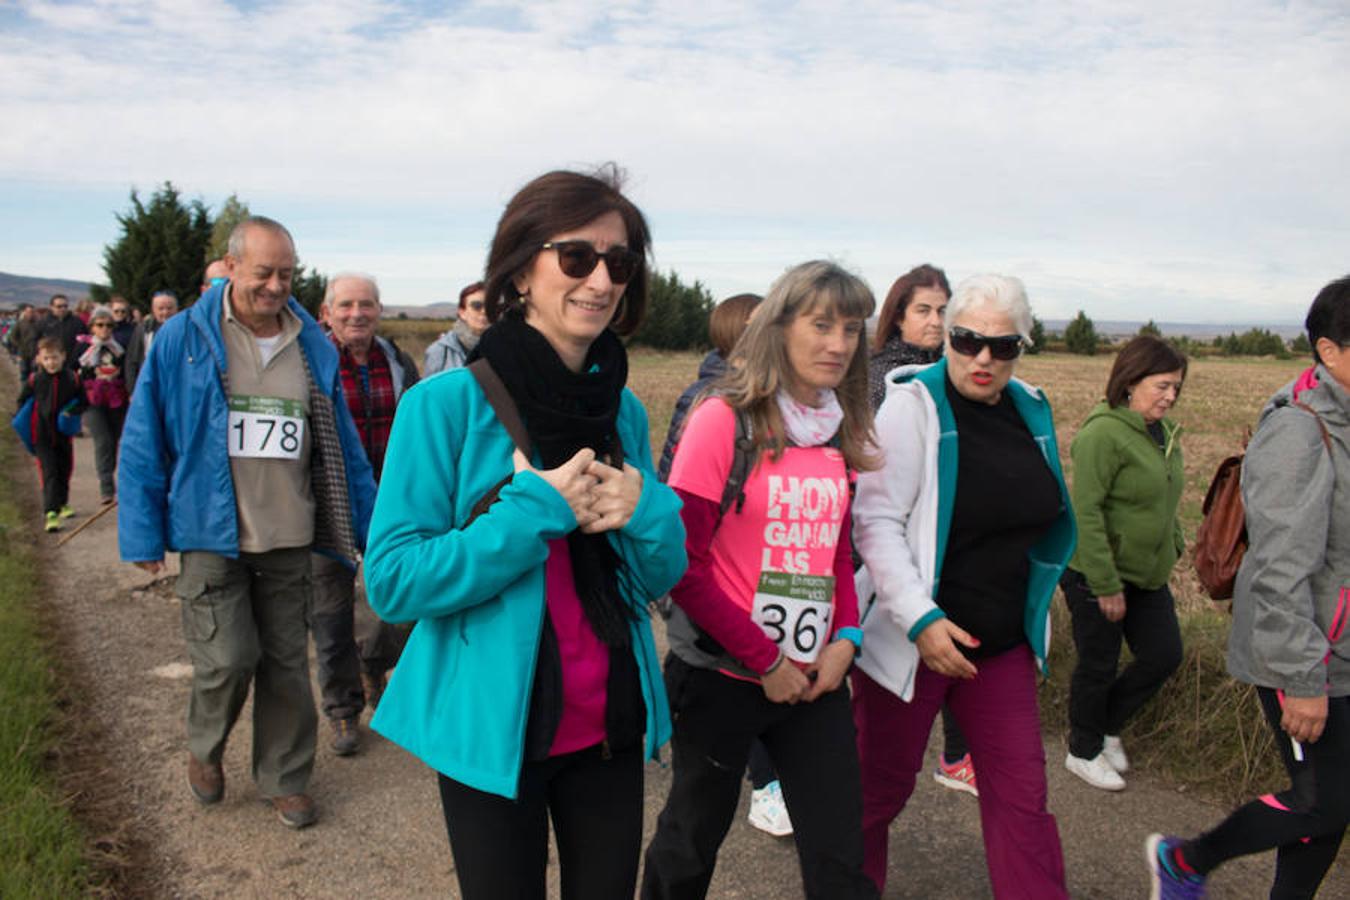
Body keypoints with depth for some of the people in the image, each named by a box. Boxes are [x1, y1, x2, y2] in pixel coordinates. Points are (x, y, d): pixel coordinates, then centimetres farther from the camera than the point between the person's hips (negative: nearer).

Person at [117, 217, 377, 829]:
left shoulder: (313, 349, 4)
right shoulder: (182, 340, -4)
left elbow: (343, 446, 9)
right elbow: (144, 444, -1)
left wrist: (368, 527, 7)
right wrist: (143, 534, -4)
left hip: (289, 541, 3)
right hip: (212, 536, -3)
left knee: (286, 663, 11)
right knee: (228, 659, -3)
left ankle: (285, 779, 29)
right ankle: (204, 749, 29)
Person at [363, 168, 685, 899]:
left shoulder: (625, 412, 1)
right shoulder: (448, 403, -14)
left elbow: (658, 579, 6)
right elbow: (392, 582, -17)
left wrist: (647, 511, -16)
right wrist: (539, 508, -23)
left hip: (609, 724, 4)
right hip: (491, 725, -4)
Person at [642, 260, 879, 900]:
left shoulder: (840, 430, 6)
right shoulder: (724, 420, -12)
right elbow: (681, 564, -15)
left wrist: (845, 637, -2)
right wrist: (765, 660, -13)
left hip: (814, 679, 5)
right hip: (720, 675, -5)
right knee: (691, 844, 14)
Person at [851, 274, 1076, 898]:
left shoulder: (1031, 410, 6)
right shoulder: (913, 404, -12)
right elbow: (875, 519, -19)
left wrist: (1031, 611, 21)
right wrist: (920, 618, -26)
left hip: (1002, 642, 5)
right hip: (909, 638, -5)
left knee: (1022, 796, 6)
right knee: (882, 787, 10)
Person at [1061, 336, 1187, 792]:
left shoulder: (1164, 431, 7)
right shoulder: (1103, 433, -21)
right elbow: (1085, 512, -23)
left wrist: (1175, 545, 14)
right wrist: (1106, 584, -22)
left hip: (1147, 574, 8)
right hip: (1097, 575, -8)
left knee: (1164, 655, 12)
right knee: (1098, 666, 6)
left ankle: (1105, 726, 34)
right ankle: (1083, 751, 28)